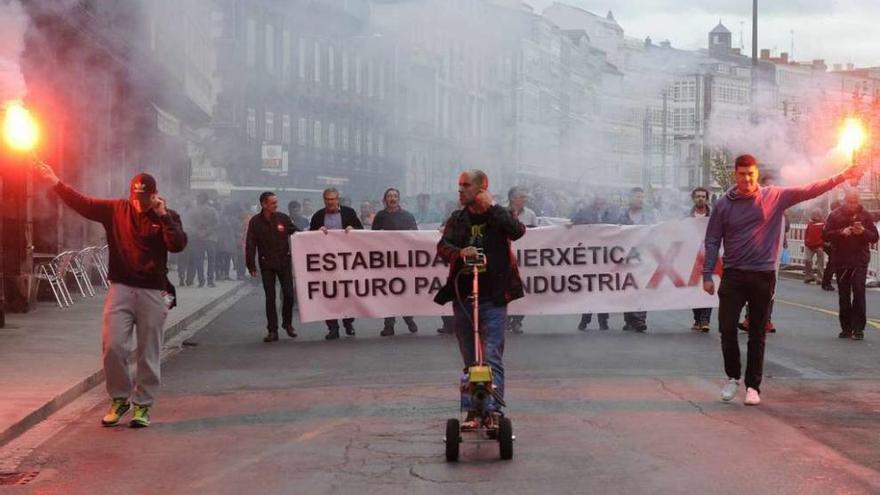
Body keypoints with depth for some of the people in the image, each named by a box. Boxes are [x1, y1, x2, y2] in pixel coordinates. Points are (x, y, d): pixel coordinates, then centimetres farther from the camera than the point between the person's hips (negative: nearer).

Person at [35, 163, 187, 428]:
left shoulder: (167, 217, 1)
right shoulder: (116, 210, 6)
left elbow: (178, 245, -14)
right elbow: (82, 203, 5)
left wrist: (163, 216, -18)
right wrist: (55, 182, -1)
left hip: (153, 292, -1)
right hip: (121, 288, 1)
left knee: (148, 353, 3)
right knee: (113, 346, -4)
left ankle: (142, 405, 14)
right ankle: (119, 398, 14)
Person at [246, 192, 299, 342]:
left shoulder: (283, 218, 0)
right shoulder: (255, 222, -4)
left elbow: (296, 234, 10)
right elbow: (250, 245, -3)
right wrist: (251, 266, -7)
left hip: (284, 262, 1)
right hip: (267, 264, -1)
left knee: (289, 295, 1)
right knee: (270, 297, 1)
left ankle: (287, 324, 23)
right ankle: (272, 330, 6)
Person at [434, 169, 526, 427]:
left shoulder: (499, 215, 1)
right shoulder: (457, 219, 10)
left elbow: (517, 231, -19)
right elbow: (442, 246, -4)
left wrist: (491, 207, -17)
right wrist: (459, 252, -25)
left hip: (493, 297, -4)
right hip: (462, 296, 4)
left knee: (492, 356, -12)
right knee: (469, 359, 11)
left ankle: (494, 410, -16)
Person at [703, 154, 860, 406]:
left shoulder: (775, 196, 1)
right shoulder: (724, 204, 0)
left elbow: (808, 191, -1)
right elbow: (712, 241, 3)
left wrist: (841, 177, -8)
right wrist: (707, 275, -1)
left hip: (763, 276, 0)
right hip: (733, 275, 0)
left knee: (757, 335, 5)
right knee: (727, 329, -4)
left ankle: (753, 386, 13)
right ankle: (733, 377, 17)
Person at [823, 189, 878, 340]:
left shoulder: (865, 215, 2)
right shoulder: (835, 215, 2)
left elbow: (874, 237, 2)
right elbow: (825, 234, -3)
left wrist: (863, 232, -18)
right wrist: (841, 232, -20)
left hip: (860, 261, -1)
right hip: (841, 261, 1)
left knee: (859, 293, -9)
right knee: (844, 296, 5)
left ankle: (858, 328, -6)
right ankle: (846, 327, 13)